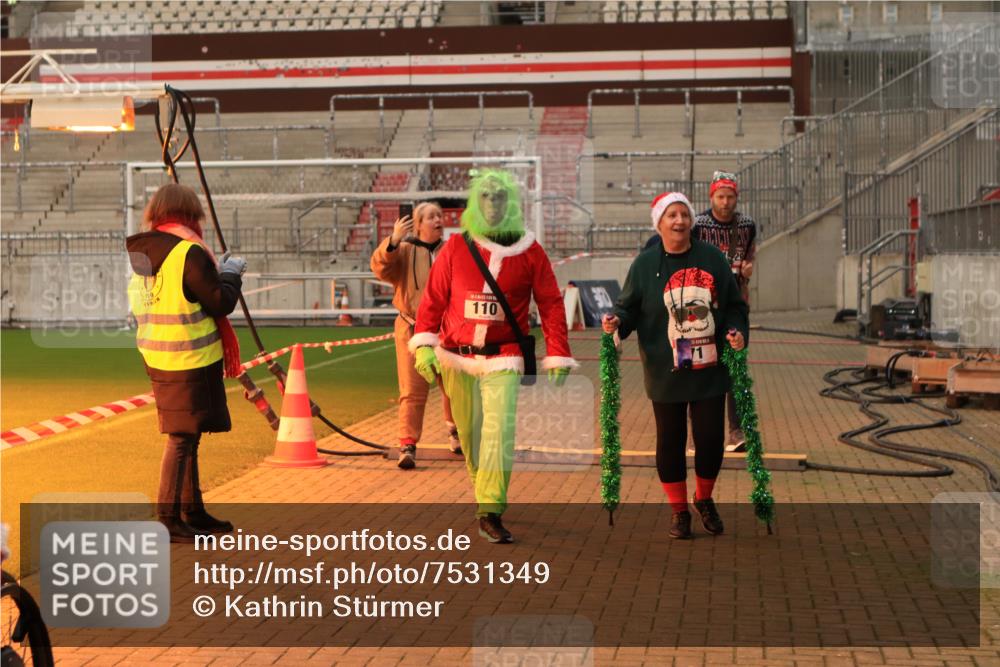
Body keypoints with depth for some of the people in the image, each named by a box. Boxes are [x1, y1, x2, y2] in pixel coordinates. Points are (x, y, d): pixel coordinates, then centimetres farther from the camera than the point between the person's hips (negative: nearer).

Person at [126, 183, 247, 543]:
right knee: (182, 437, -3)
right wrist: (231, 272, 2)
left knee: (186, 435, 17)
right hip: (190, 360, -8)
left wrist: (214, 271, 17)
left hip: (158, 358, 8)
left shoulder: (141, 252, 8)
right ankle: (168, 520, -1)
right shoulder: (188, 253, -17)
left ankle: (192, 512, 26)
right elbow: (221, 302, -14)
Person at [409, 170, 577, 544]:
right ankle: (486, 495, 32)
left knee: (499, 432, -15)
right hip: (455, 357, 2)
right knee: (469, 434, 11)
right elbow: (434, 298, 1)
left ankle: (490, 514, -14)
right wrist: (423, 344, -9)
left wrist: (557, 356, -3)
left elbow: (551, 305, 2)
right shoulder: (456, 247, 0)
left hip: (502, 358, -2)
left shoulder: (530, 252, -1)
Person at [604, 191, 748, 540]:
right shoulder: (645, 264, 0)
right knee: (671, 440, 6)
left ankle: (704, 499, 31)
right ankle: (679, 509, 23)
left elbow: (734, 305, 9)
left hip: (710, 371, 1)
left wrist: (737, 331, -8)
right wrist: (616, 321, -17)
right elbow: (629, 307, 4)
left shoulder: (713, 259, 3)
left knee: (711, 438, 3)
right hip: (666, 373, -1)